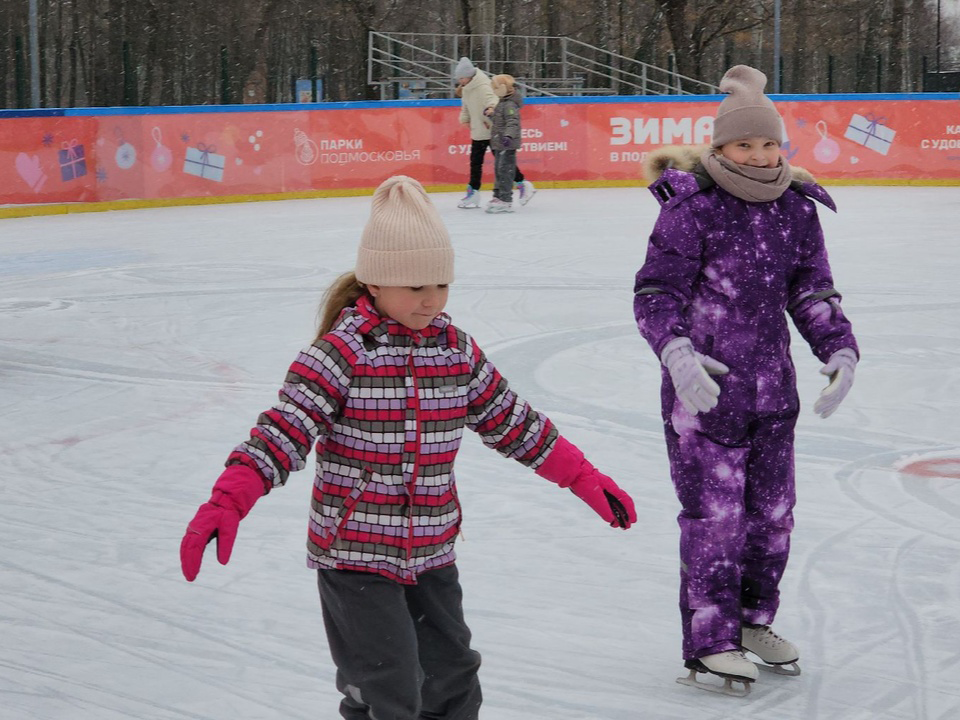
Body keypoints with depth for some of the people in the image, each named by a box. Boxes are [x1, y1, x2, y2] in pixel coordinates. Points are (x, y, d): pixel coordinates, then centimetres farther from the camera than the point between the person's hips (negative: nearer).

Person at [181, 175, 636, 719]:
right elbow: (283, 432, -20)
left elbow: (512, 423, 13)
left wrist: (584, 478, 12)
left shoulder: (458, 350, 3)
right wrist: (226, 504, -33)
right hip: (354, 554, -6)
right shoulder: (342, 352, -15)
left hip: (432, 555, 6)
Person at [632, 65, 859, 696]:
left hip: (771, 384, 6)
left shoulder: (797, 209, 5)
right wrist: (677, 352, -27)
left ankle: (753, 620, 32)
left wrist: (840, 350, -3)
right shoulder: (691, 207, -12)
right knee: (714, 512, -4)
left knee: (773, 508, 12)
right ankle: (709, 641, 9)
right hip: (703, 385, -6)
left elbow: (813, 292, 11)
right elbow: (656, 292, -12)